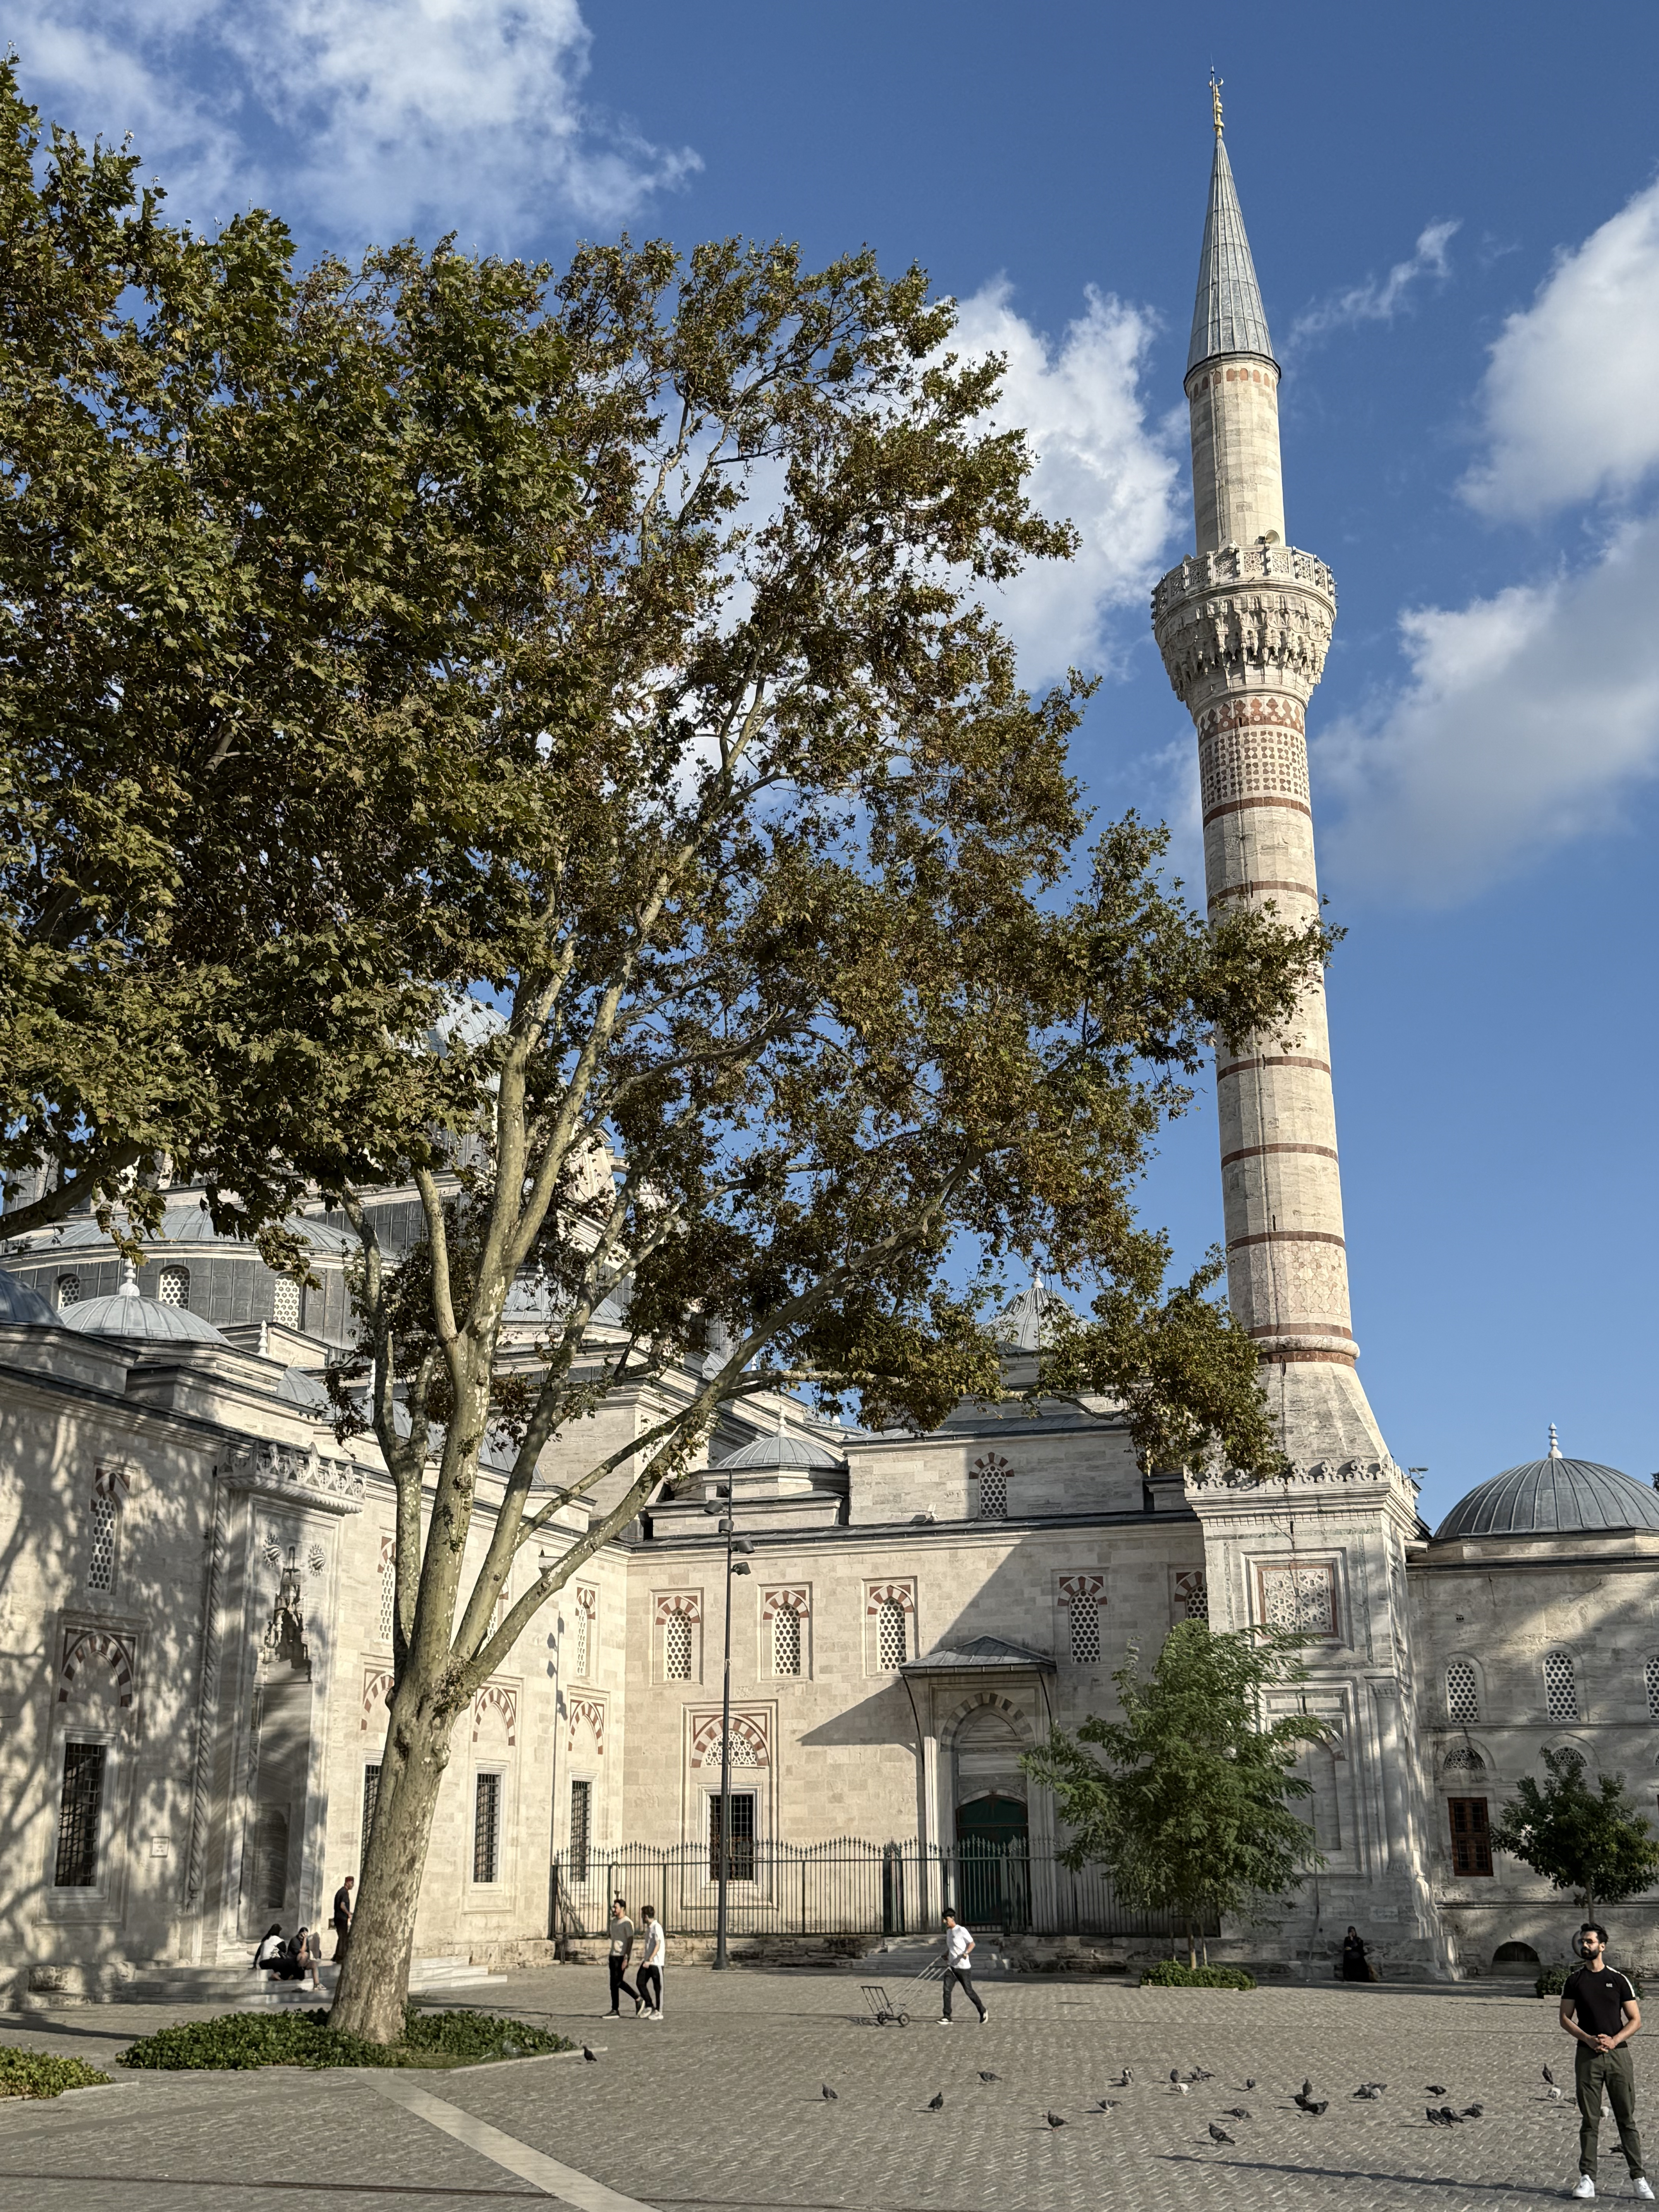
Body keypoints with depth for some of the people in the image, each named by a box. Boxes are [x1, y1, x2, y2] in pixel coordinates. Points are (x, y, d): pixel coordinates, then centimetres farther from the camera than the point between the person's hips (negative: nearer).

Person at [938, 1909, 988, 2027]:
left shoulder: (961, 1930, -13)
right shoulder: (948, 1931, 11)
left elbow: (972, 1944, -8)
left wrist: (966, 1953, -24)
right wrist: (947, 1955, 13)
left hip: (963, 1967, -7)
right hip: (951, 1966, 7)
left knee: (969, 1991, 2)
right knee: (947, 1990, -7)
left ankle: (983, 2012, 23)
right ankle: (947, 2017, -5)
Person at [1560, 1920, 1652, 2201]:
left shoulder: (1619, 1980, 5)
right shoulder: (1575, 1981, 7)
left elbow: (1635, 2020, 5)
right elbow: (1565, 2018, 7)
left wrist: (1614, 2040, -10)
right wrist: (1589, 2039, -9)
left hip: (1618, 2053, -1)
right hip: (1587, 2055, 1)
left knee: (1627, 2119, 0)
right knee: (1589, 2121, 1)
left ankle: (1639, 2179, 6)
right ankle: (1587, 2179, 3)